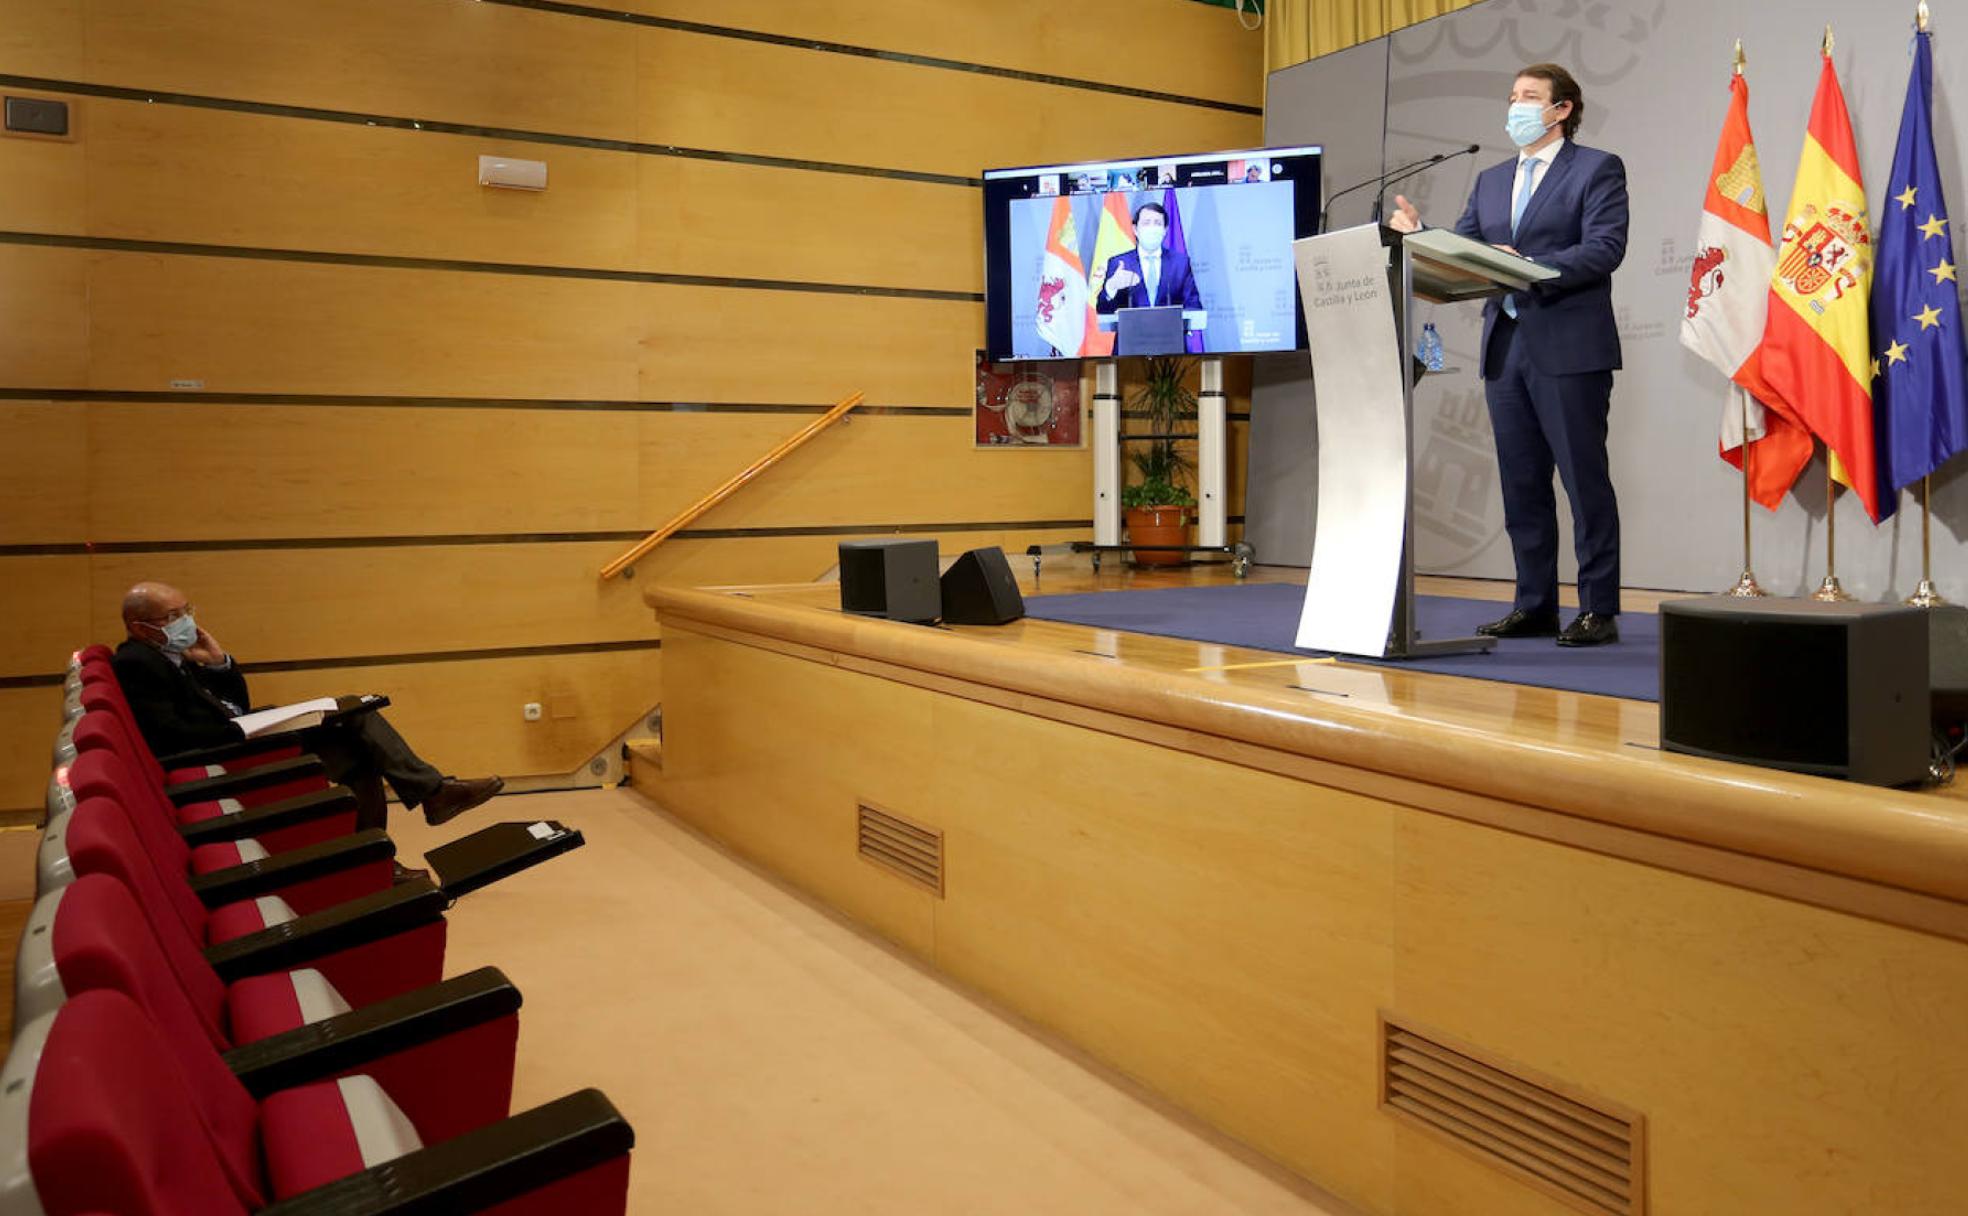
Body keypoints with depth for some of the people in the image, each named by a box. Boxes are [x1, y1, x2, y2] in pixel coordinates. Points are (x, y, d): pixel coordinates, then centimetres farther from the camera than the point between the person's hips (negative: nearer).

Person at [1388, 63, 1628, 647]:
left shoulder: (1597, 169, 1)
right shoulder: (1491, 181, 19)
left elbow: (1605, 249, -12)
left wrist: (1532, 268, -24)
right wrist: (1419, 235, -7)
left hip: (1569, 349, -6)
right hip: (1505, 348, 6)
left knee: (1585, 481, -3)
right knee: (1521, 484, 9)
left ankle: (1599, 610, 4)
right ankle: (1535, 605, 17)